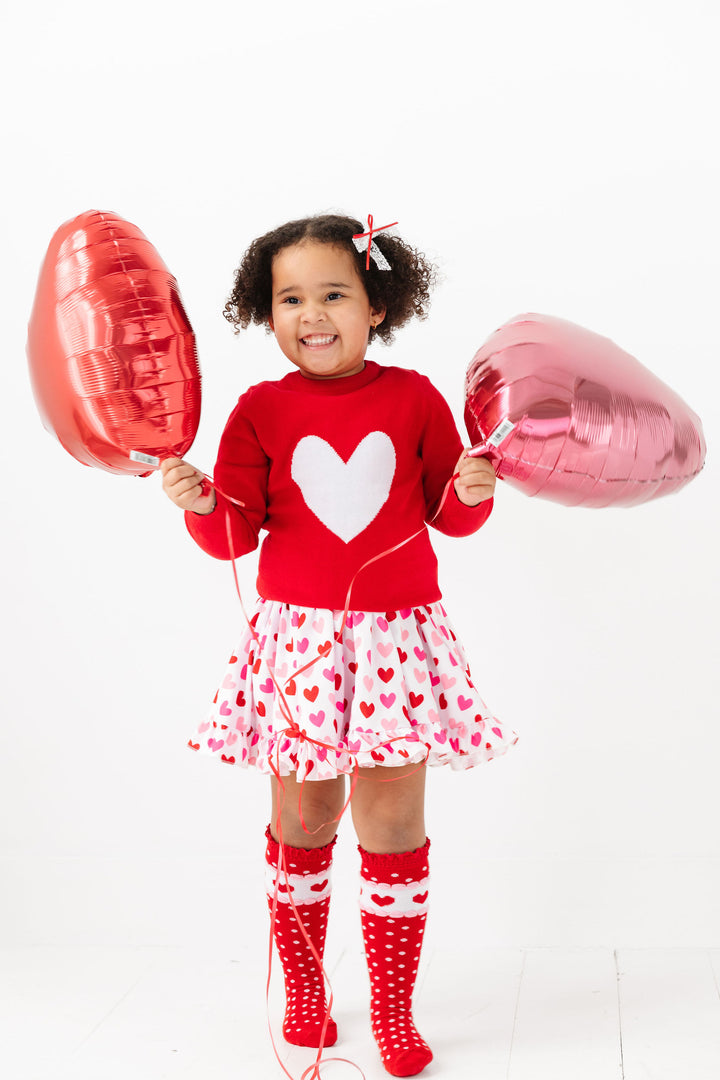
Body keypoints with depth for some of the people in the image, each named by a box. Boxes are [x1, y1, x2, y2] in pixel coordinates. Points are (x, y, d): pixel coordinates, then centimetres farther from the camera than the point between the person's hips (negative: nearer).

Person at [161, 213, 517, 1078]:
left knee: (392, 825, 5)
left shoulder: (413, 398, 1)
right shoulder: (262, 410, 0)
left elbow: (450, 515, 7)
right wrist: (202, 503, -20)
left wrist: (472, 491, -15)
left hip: (399, 638, 0)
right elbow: (234, 535, 0)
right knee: (301, 825, 11)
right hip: (298, 637, 0)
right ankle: (302, 995, 34)